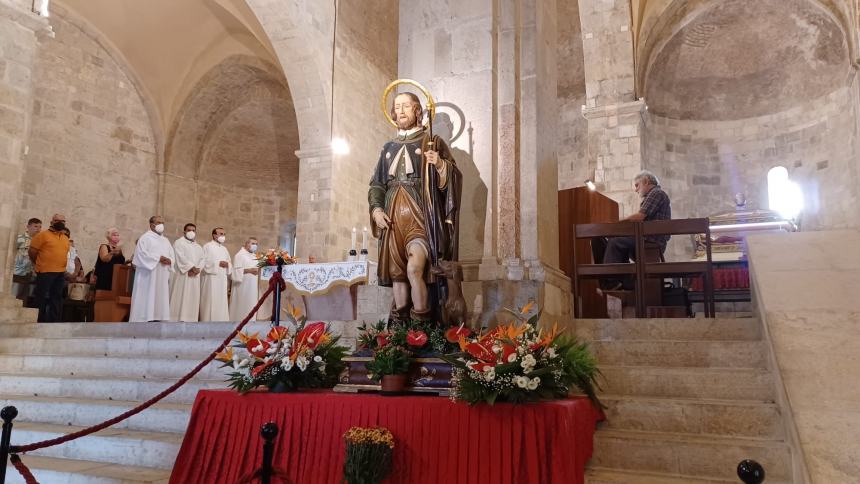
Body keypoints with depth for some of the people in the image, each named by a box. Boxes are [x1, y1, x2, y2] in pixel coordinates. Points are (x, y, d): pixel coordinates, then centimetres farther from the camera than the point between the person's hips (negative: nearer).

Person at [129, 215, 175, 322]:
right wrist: (158, 258, -16)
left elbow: (172, 256, 15)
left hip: (162, 277, 7)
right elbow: (141, 254, -13)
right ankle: (142, 321, -11)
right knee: (146, 300, -10)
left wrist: (169, 260, -9)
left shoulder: (165, 240, 21)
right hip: (148, 276, -7)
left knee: (160, 300, 2)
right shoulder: (145, 237, 0)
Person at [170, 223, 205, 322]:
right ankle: (179, 320, -14)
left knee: (193, 300, 1)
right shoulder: (179, 243, 4)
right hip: (182, 275, -6)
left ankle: (191, 321, 1)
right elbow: (181, 258, -10)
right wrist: (193, 268, -17)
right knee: (181, 299, -11)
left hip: (195, 277, 6)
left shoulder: (198, 247, 24)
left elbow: (202, 260, 10)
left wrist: (197, 269, -10)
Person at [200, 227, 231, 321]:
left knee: (221, 303, 5)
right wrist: (218, 263, -14)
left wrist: (227, 264, -3)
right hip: (211, 280, -7)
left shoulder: (224, 249, 21)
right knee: (210, 304, -8)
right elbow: (204, 263, -12)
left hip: (222, 280, 7)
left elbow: (230, 265, 20)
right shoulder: (207, 246, -1)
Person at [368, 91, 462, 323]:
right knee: (397, 274, 2)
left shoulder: (432, 143, 8)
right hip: (394, 219, 4)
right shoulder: (389, 148, 20)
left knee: (414, 268, -21)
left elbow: (453, 178, 1)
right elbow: (376, 185, 20)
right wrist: (376, 209, 3)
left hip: (420, 217, -4)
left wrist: (441, 165, -20)